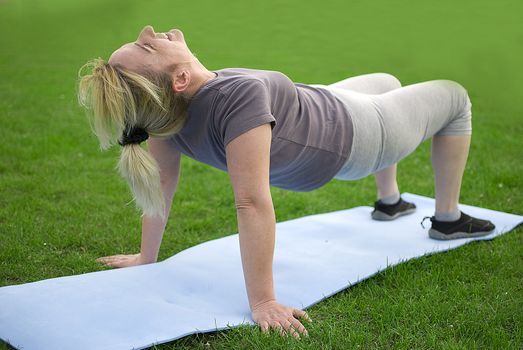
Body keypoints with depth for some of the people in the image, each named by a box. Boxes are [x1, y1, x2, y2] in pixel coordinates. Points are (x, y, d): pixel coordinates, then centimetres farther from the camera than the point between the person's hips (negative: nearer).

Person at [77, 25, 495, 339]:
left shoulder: (165, 109, -23)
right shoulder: (240, 94, -45)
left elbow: (162, 181, -14)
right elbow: (252, 203, -48)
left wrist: (147, 257, -2)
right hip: (353, 136, -7)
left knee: (387, 82, 35)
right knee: (454, 95, 18)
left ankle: (389, 202, 49)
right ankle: (448, 219, 31)